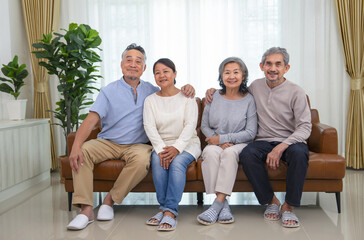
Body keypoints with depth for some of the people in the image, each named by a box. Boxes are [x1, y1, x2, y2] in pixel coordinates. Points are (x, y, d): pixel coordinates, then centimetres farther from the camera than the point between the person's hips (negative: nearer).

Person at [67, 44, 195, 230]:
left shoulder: (151, 91, 12)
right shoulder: (109, 91, 4)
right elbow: (91, 120, -8)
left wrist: (187, 89, -2)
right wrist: (76, 146, -25)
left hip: (136, 145, 0)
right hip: (107, 143, 0)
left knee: (142, 159, -34)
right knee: (82, 151, -28)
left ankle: (110, 200, -15)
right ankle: (86, 210, -26)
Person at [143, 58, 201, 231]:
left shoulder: (186, 97, 4)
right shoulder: (150, 100, 10)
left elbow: (190, 125, -8)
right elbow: (149, 127, -3)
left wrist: (177, 148, -24)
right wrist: (161, 149, -21)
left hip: (187, 144, -2)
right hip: (161, 144, 2)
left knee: (177, 162, -32)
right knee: (157, 159, -30)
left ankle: (170, 211, -31)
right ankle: (164, 207, -25)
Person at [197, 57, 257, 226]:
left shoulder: (248, 100, -1)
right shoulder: (214, 97, 6)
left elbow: (251, 133, -5)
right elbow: (204, 126, 9)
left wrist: (223, 138, -11)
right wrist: (219, 142, -8)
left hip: (240, 144, -2)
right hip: (216, 143, 2)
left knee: (230, 152, -35)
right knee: (211, 153, -32)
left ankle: (217, 204, -35)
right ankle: (223, 205, -31)